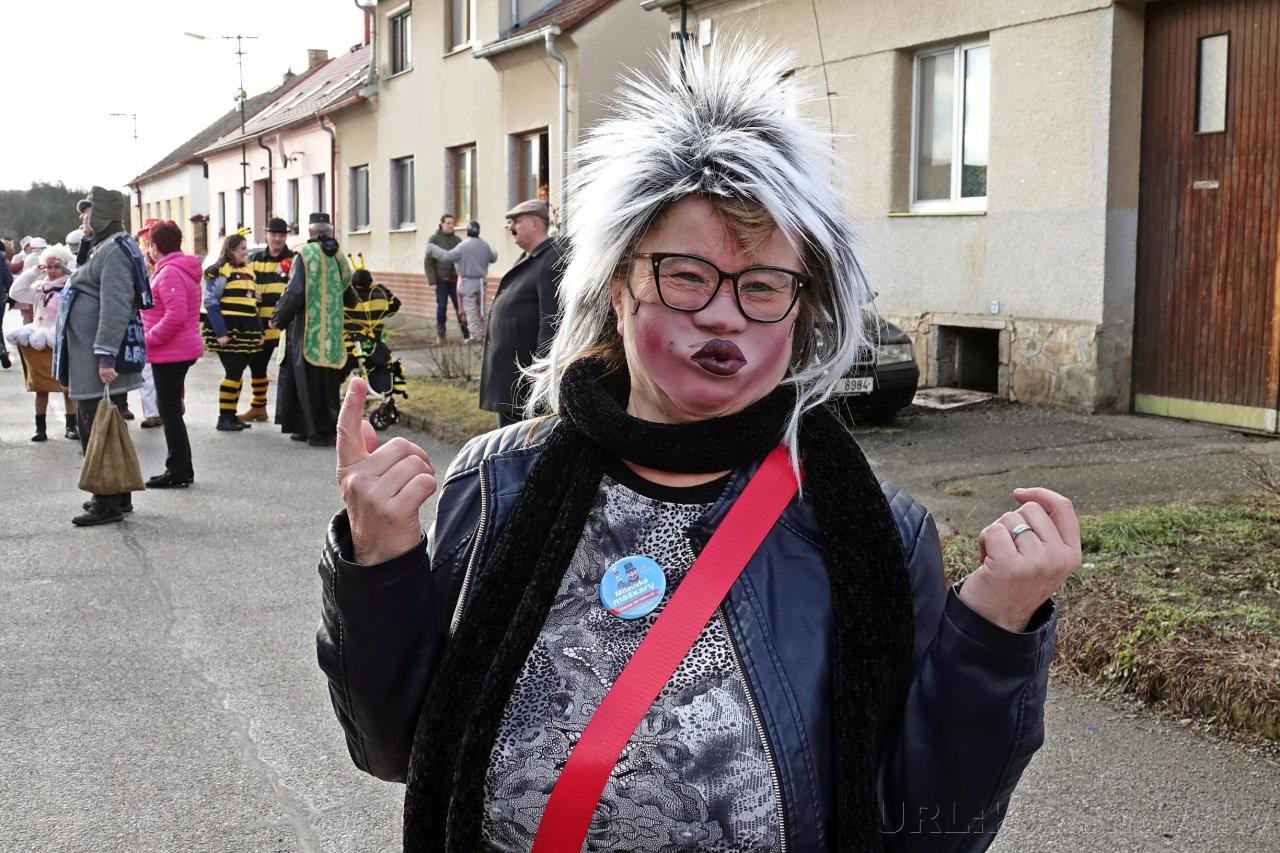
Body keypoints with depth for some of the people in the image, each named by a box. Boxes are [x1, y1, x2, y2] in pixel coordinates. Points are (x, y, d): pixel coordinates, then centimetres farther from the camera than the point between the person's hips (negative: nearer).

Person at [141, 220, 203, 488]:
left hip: (170, 353, -10)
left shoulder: (170, 272, -18)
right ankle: (181, 469, 23)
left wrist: (148, 339, -18)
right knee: (170, 408, 16)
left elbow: (175, 317, -26)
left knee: (169, 409, -4)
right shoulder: (181, 269, 15)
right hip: (180, 350, 10)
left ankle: (179, 471, 2)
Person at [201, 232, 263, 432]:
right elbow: (211, 303, -12)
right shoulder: (218, 271, -7)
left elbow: (253, 304, 21)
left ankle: (231, 415, 17)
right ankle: (224, 418, -2)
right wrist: (220, 333, -19)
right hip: (228, 332, -8)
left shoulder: (248, 271, 18)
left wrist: (260, 331, 16)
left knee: (237, 374, 10)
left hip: (246, 333, 8)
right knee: (233, 373, -8)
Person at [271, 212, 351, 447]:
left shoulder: (305, 255, -11)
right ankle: (329, 426, 18)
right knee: (328, 381, 13)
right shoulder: (339, 257, 6)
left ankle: (316, 430, 3)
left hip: (307, 329, -5)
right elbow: (346, 286, 10)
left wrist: (278, 318, -4)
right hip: (333, 329, 5)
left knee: (308, 380, 3)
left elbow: (295, 292, -15)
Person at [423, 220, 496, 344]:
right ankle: (482, 333, 18)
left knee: (470, 310, -1)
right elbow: (493, 258, 19)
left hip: (468, 283, -5)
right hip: (481, 282, 5)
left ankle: (476, 335, -4)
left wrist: (432, 248, -9)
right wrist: (495, 253, 44)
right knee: (480, 309, 15)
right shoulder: (484, 245, 3)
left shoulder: (463, 246, -15)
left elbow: (447, 257, -21)